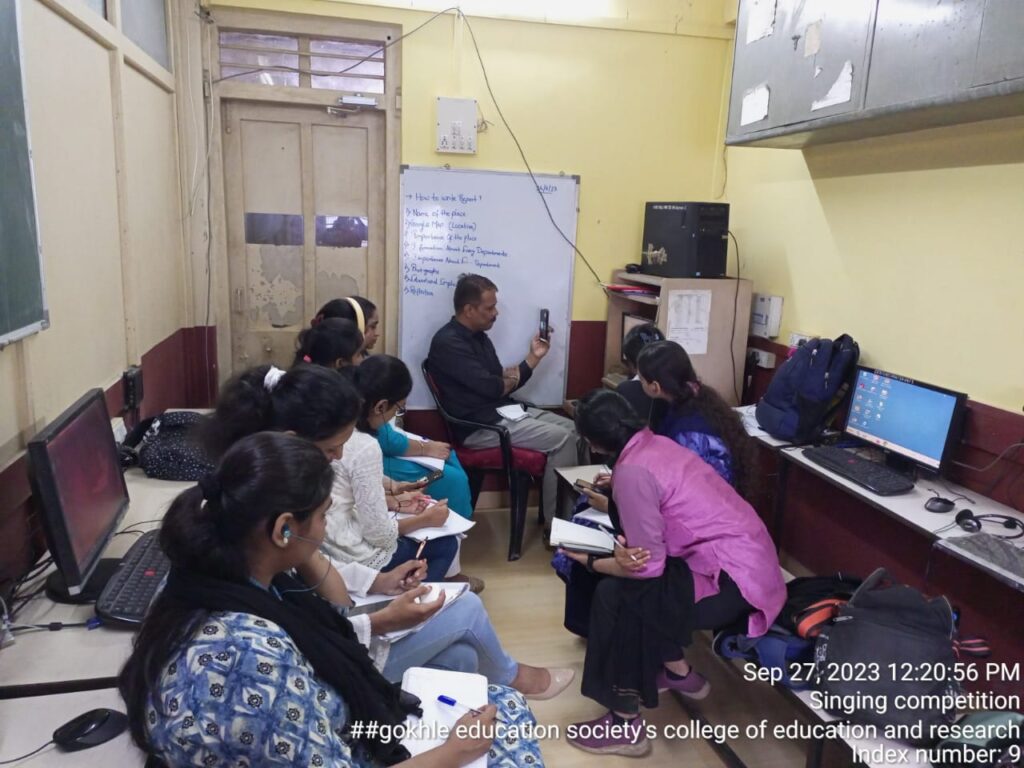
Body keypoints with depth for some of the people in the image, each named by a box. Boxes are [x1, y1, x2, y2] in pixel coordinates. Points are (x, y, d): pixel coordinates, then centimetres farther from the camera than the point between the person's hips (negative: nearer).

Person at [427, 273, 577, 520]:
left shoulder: (479, 337, 14)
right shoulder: (448, 342, -15)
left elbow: (504, 385, 13)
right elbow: (489, 387, -22)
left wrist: (534, 357, 4)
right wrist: (512, 377, 0)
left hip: (503, 411, 10)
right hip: (478, 426, -10)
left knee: (570, 428, 4)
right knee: (560, 438, -17)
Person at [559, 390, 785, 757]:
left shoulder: (632, 471, -19)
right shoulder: (655, 443, 6)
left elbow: (649, 566, -16)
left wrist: (590, 562, -4)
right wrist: (612, 499, 8)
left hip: (734, 578, -9)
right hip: (745, 557, 9)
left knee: (614, 596, -8)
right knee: (628, 579, 13)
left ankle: (626, 726, 5)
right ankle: (678, 672, 27)